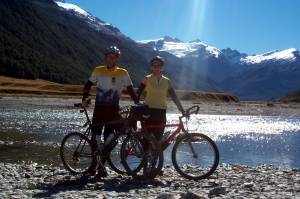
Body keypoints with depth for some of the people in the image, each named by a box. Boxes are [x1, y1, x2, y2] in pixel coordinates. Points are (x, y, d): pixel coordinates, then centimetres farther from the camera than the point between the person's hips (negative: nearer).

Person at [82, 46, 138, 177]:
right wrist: (85, 98, -3)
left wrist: (138, 103, -8)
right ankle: (95, 161, 19)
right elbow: (88, 85, 11)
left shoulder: (122, 73, 1)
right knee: (94, 136, 0)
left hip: (113, 109, -1)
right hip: (99, 108, 1)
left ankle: (102, 164, 10)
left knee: (108, 138, -1)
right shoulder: (98, 71, 4)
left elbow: (130, 89, 1)